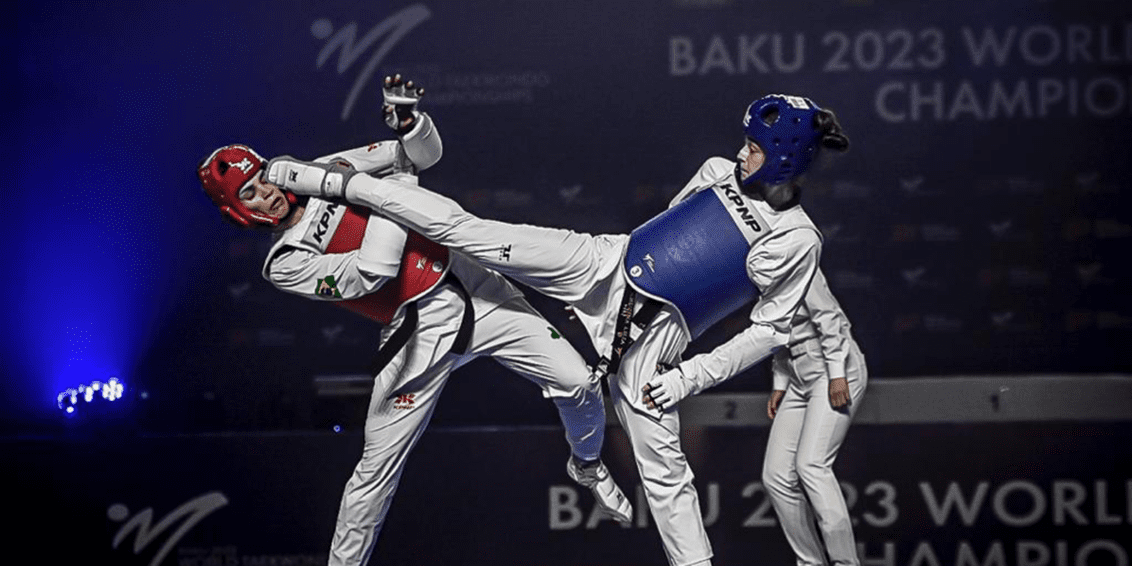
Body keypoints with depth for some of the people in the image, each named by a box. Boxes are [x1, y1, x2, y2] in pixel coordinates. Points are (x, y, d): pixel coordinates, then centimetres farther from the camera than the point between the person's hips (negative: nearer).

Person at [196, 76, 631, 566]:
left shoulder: (328, 173, 7)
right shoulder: (284, 265, -6)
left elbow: (424, 155, 7)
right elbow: (374, 270, -19)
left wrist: (407, 121, -16)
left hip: (469, 283, 3)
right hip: (419, 331, -3)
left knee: (577, 384, -2)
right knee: (379, 467, -7)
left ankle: (587, 465, 29)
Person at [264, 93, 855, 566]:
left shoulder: (796, 241, -9)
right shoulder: (721, 172, 4)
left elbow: (770, 330, -5)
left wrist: (692, 375, -10)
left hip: (653, 338, -3)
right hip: (604, 265, 3)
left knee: (663, 470, -6)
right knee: (467, 230, -6)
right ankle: (331, 182, 0)